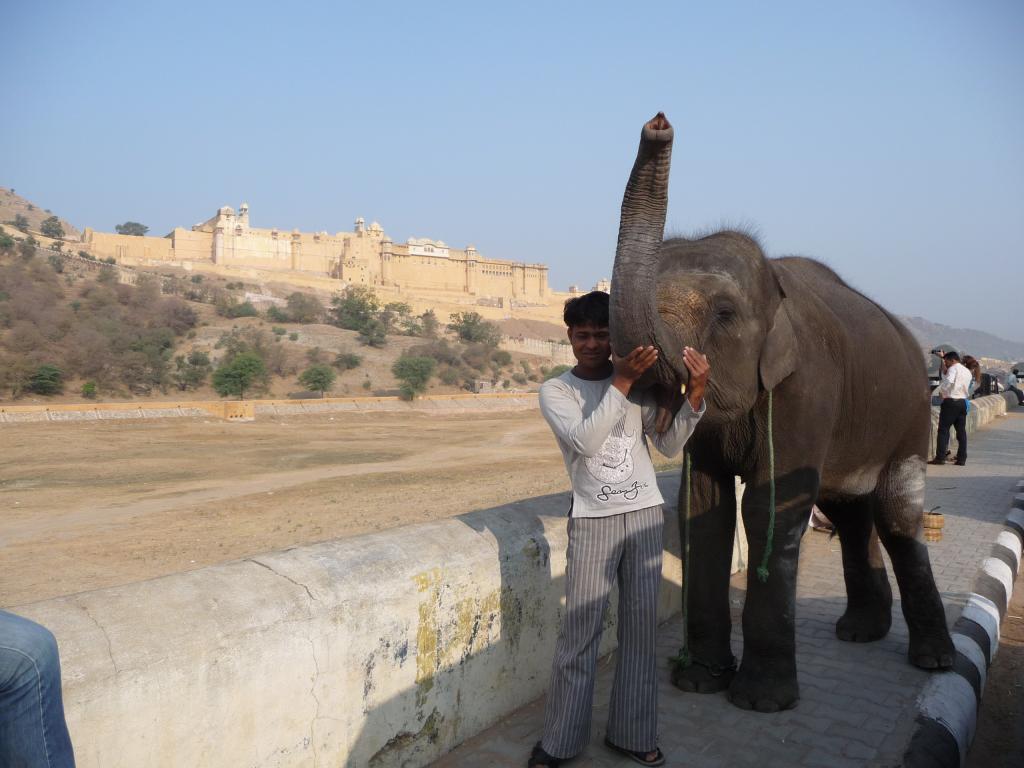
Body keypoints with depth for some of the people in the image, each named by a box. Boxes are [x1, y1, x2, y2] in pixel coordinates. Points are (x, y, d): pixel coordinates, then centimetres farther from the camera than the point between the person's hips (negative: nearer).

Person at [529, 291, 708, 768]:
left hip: (645, 514, 3)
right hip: (593, 519, -3)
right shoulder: (556, 390, -2)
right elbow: (585, 440, -19)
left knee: (641, 624, 7)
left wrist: (694, 396, -16)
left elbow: (669, 445, -1)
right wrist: (621, 382, -24)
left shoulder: (638, 381, 5)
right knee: (580, 630, -1)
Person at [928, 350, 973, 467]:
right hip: (963, 402, 8)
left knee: (943, 429, -5)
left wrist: (940, 391, -9)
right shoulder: (968, 372, 19)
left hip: (950, 401, -7)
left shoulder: (953, 368, -6)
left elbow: (948, 381, -23)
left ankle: (940, 457, -9)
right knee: (961, 430, 7)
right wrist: (945, 373, 19)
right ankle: (962, 458, 7)